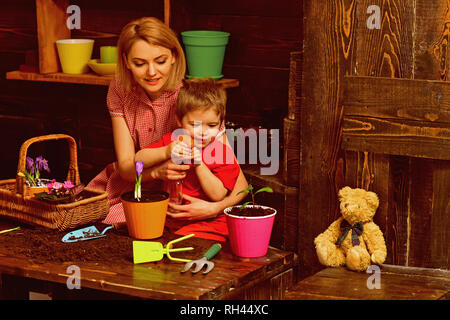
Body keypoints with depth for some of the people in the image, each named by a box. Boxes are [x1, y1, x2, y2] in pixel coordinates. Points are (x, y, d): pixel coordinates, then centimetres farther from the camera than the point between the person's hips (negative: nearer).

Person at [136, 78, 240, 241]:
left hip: (206, 224, -4)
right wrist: (165, 152, -18)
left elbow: (217, 195, -12)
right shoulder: (172, 140, 9)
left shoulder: (223, 153, -3)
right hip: (168, 220, 5)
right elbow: (138, 159, 0)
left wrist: (199, 162, -20)